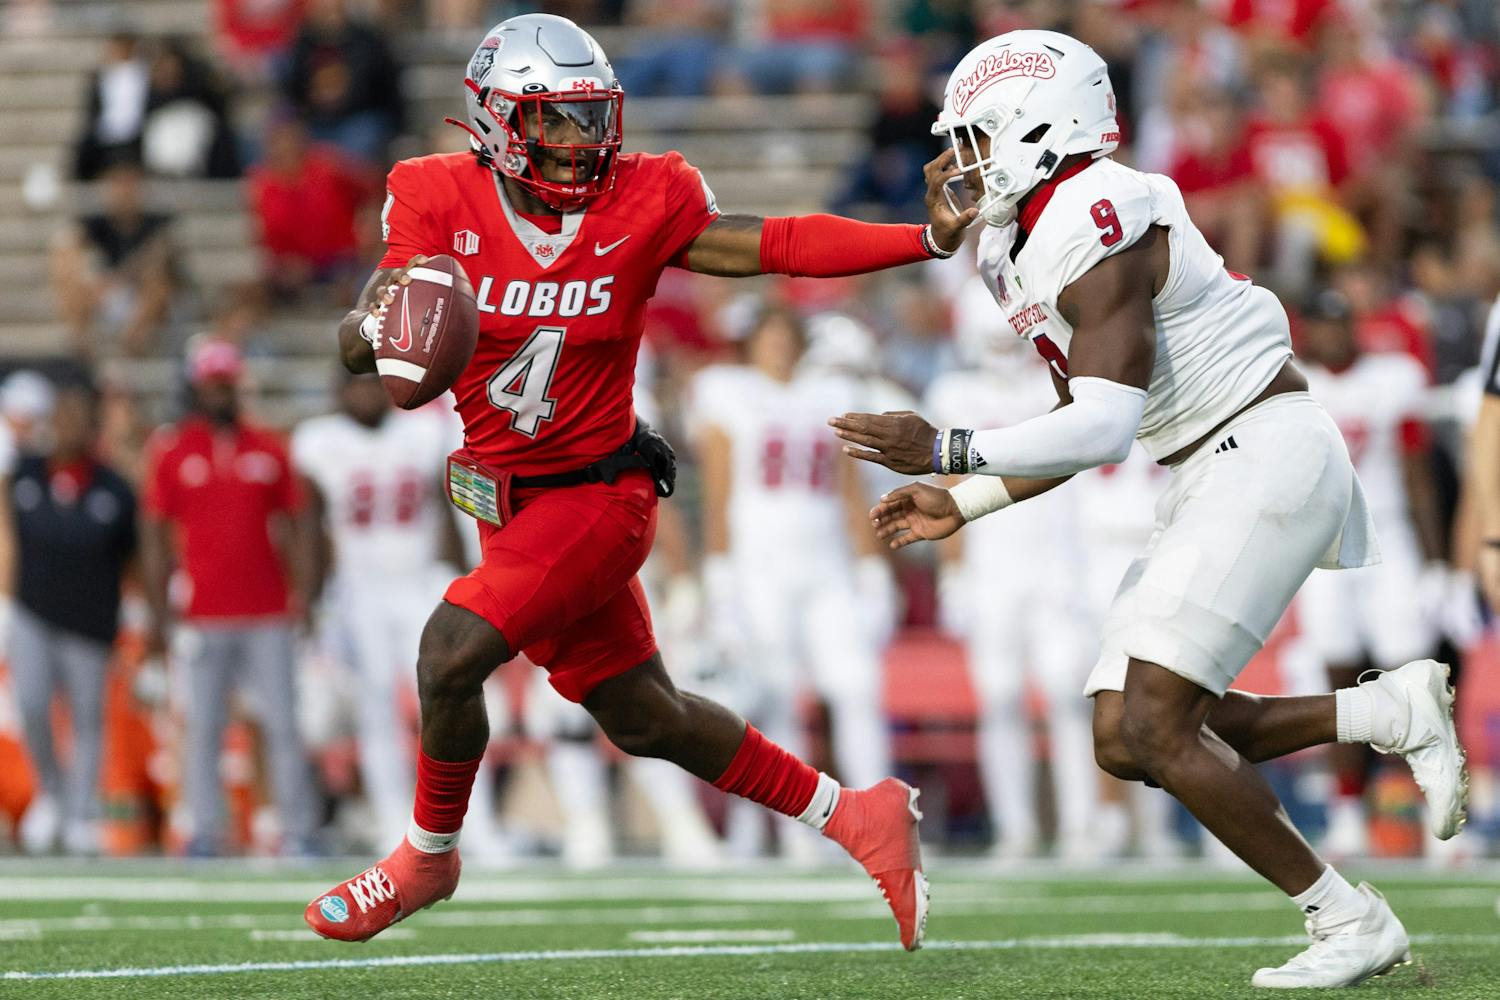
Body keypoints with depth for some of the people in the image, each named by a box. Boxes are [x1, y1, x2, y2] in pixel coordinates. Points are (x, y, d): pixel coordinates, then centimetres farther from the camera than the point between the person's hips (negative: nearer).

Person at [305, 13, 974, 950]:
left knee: (453, 648, -20)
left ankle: (429, 856, 5)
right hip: (511, 504, 4)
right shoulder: (444, 202, -10)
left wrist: (931, 237, -20)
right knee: (648, 720, 13)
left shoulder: (643, 203, -13)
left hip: (599, 494, -4)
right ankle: (856, 818, 30)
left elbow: (778, 244, -11)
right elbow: (356, 342, -13)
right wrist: (382, 325, -38)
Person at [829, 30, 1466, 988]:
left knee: (1154, 728, -15)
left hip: (1267, 451, -10)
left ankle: (1353, 925, -7)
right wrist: (962, 506, 16)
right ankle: (1393, 712, 10)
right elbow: (1087, 426, 21)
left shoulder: (1097, 226, -18)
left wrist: (948, 451, -26)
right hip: (1217, 475, 10)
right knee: (1127, 738, 5)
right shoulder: (1030, 243, 14)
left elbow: (1106, 425, -24)